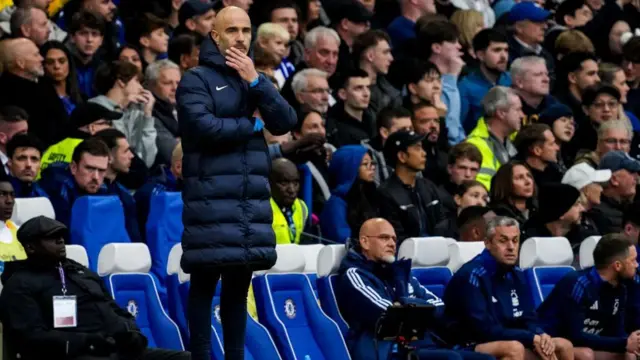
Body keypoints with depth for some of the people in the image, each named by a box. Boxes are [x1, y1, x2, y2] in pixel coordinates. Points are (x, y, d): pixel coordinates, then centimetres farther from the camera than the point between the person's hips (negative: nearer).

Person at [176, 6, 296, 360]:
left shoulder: (256, 80, 18)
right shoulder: (196, 80, -1)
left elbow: (287, 123, 4)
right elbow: (203, 127, -17)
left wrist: (256, 81, -6)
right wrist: (251, 125, -4)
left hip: (252, 200, 6)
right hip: (211, 200, -6)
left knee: (239, 286, 10)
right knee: (205, 285, -5)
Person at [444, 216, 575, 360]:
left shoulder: (516, 274, 8)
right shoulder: (473, 275, -18)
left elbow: (529, 319, 11)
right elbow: (484, 329, -23)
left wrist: (542, 336, -14)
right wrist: (532, 338, -21)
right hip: (469, 348, -9)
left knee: (563, 346, 0)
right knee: (514, 348, -35)